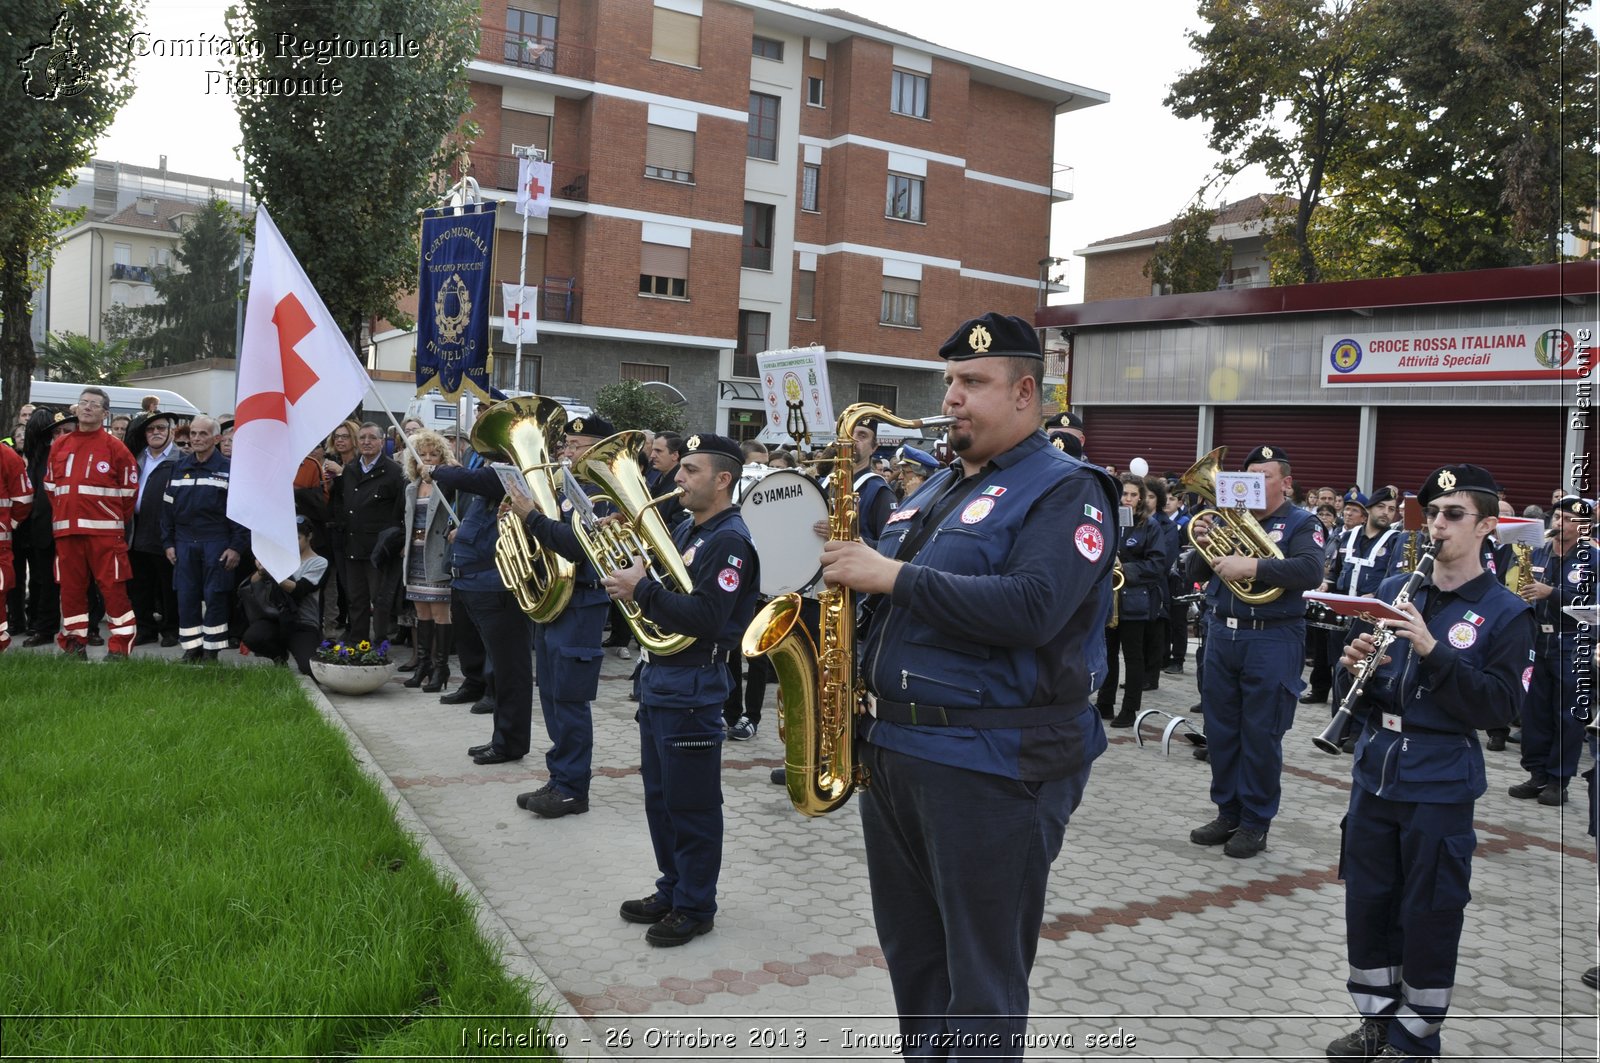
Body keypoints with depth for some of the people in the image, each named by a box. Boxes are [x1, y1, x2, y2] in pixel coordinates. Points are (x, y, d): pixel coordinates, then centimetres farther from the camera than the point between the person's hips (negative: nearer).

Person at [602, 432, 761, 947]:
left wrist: (642, 590, -23)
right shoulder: (686, 529, 13)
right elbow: (660, 589, 16)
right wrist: (628, 572, -2)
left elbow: (705, 618, -27)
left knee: (692, 805, 2)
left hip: (693, 688, -10)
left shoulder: (729, 540, -16)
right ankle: (672, 890, 33)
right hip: (659, 677, 10)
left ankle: (696, 908, 15)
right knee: (660, 797, 19)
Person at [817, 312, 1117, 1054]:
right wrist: (852, 573, 1)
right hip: (893, 747, 8)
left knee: (981, 978, 4)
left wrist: (895, 577, -23)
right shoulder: (936, 488, 17)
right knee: (912, 957, 20)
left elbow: (1032, 609, -26)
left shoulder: (1066, 491, -9)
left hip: (993, 764, -8)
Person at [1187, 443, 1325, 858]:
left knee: (1260, 736, 1)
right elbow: (1196, 571, 10)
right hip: (1221, 634, 5)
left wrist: (1250, 566, -29)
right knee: (1220, 730, 10)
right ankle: (1227, 814, 23)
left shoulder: (1301, 524, -3)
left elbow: (1311, 571, -21)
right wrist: (1203, 546, -12)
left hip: (1271, 641, -5)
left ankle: (1255, 823, 12)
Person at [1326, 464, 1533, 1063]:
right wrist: (1356, 664, -12)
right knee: (1367, 903, 13)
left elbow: (1499, 707, -14)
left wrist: (1432, 649, -24)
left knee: (1428, 918, 6)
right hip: (1374, 771, 4)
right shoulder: (1393, 589, 7)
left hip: (1440, 784, -4)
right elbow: (1353, 687, 11)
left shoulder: (1506, 612, -5)